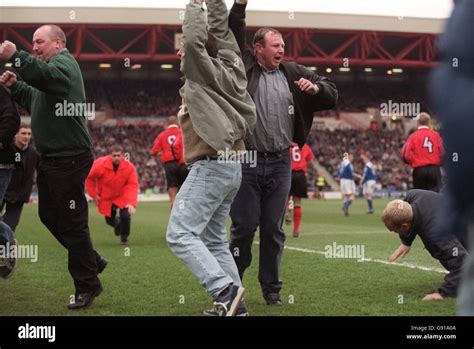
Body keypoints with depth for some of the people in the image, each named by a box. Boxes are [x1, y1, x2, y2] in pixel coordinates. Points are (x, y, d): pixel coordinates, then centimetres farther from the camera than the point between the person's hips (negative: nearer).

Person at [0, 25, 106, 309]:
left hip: (70, 158, -11)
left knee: (72, 222, -5)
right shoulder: (50, 67, 21)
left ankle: (87, 286, 7)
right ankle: (92, 261, 32)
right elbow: (34, 101, 26)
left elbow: (47, 76, -35)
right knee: (50, 216, 18)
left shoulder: (64, 63, -11)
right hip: (52, 158, 11)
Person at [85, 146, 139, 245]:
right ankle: (117, 224, 51)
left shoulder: (129, 167, -22)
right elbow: (89, 177, -7)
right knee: (110, 220, 10)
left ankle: (124, 237, 8)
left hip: (122, 197, -1)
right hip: (106, 198, 1)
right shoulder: (101, 164, -23)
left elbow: (133, 185, -25)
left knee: (125, 215, -20)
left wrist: (132, 203, -36)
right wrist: (93, 194, -7)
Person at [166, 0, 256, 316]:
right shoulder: (224, 71, 14)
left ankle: (225, 290, -21)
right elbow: (221, 30, 22)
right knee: (214, 240, 13)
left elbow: (194, 40, -23)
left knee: (180, 235, -13)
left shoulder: (206, 74, -7)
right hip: (229, 167, 10)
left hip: (211, 166, -10)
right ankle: (233, 304, 10)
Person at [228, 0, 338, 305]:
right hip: (247, 161, -2)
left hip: (280, 163, 3)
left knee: (274, 229, 8)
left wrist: (316, 87, -9)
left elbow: (332, 96, 12)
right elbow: (233, 36, -5)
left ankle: (271, 288, 19)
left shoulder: (293, 73, 9)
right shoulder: (244, 69, 2)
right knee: (244, 226, 1)